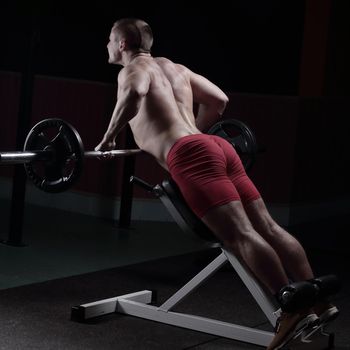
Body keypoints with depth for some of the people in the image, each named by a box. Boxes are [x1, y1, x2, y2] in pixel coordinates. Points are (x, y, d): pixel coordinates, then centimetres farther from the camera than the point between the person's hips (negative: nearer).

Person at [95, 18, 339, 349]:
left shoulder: (133, 69, 6)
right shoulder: (175, 68, 30)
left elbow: (134, 93, -19)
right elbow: (219, 99, 34)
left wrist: (108, 138, -9)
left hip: (189, 155, -8)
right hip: (216, 146, 8)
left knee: (240, 235, -16)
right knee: (267, 227, 4)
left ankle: (293, 310, -24)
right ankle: (318, 301, 2)